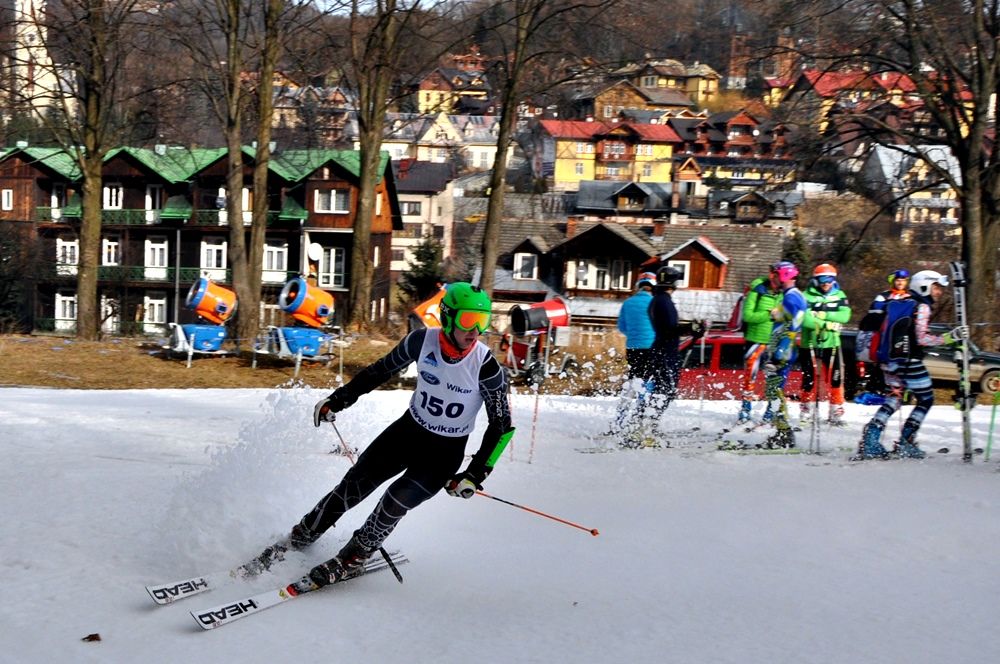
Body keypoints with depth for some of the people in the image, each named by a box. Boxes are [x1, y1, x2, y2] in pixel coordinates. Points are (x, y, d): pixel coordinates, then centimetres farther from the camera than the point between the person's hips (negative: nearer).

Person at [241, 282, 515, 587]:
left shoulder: (486, 367, -23)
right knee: (351, 487, -2)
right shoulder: (422, 340, -16)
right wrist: (338, 399, 5)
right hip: (408, 429, 3)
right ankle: (297, 541, 19)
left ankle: (354, 558, 8)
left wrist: (476, 475, -19)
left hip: (445, 451, -3)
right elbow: (383, 369, 2)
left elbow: (502, 426, -13)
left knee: (396, 501, -18)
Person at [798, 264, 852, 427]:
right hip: (810, 343, -2)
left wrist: (821, 315, -16)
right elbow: (804, 318, -18)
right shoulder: (807, 296, -3)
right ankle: (805, 412, 19)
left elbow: (844, 315, -9)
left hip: (832, 344, 2)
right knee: (809, 379, 3)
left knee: (835, 379, -2)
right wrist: (828, 325, -22)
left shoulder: (839, 296, 8)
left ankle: (836, 413, 8)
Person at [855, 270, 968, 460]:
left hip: (890, 360, 8)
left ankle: (870, 437, -1)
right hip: (909, 362, -8)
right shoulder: (922, 307, -10)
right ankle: (905, 443, 1)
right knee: (926, 399, 6)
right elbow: (921, 338, -19)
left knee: (894, 398, 15)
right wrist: (950, 337, -20)